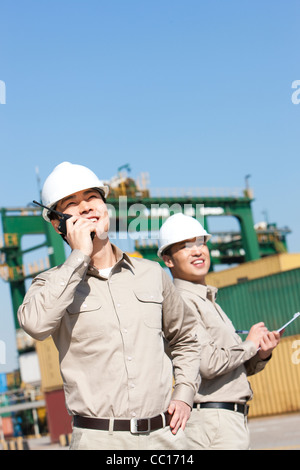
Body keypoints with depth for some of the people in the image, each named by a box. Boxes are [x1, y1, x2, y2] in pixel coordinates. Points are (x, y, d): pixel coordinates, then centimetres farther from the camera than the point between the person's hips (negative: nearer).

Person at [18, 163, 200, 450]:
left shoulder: (152, 274, 13)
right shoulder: (52, 284, 3)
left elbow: (184, 338, 27)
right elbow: (35, 324, -21)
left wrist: (184, 393, 11)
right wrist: (79, 256, -13)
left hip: (164, 434, 3)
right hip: (98, 439, -3)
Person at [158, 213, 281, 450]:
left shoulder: (209, 302, 21)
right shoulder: (181, 302, -11)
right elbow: (207, 363, -23)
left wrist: (261, 355, 2)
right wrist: (250, 343, -8)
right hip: (212, 424, -10)